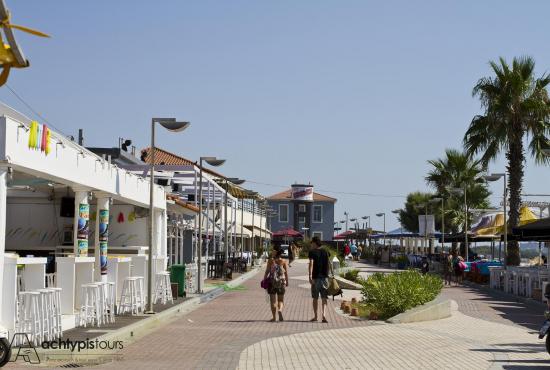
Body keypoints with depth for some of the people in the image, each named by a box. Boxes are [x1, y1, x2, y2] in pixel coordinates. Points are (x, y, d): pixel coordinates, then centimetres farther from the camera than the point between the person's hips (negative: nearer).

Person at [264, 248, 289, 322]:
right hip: (281, 281, 1)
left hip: (272, 281, -1)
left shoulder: (270, 260, -3)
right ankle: (280, 310, -19)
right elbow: (286, 272, 1)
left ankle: (274, 317, 5)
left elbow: (267, 271, -5)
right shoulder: (283, 261, 0)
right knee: (281, 300, 11)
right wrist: (287, 282, 11)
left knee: (273, 300, 7)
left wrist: (264, 280, 2)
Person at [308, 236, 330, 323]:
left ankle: (315, 316, 15)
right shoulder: (325, 252, 9)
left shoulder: (312, 252, -5)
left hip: (316, 277, -3)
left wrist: (310, 276, -24)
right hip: (325, 277, 3)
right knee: (324, 298, 2)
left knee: (315, 298, 9)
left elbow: (311, 264, -17)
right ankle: (324, 314, -16)